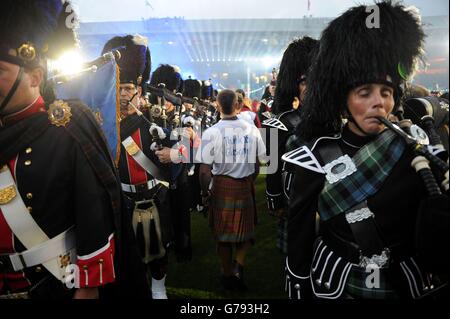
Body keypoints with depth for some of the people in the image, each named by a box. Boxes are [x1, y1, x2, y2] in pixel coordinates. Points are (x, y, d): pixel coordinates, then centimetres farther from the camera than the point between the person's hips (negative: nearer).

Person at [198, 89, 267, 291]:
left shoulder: (211, 133, -13)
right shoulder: (252, 129, -5)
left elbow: (205, 170, -13)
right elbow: (261, 161, -1)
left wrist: (205, 193, 0)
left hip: (222, 186, -1)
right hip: (246, 186, 2)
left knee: (224, 232, 15)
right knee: (246, 228, 23)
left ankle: (228, 275, 29)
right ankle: (239, 265, 7)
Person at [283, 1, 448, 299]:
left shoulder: (416, 150, -6)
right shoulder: (318, 157, -14)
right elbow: (300, 235, -8)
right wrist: (299, 291, -6)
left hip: (408, 286, 3)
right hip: (333, 285, -2)